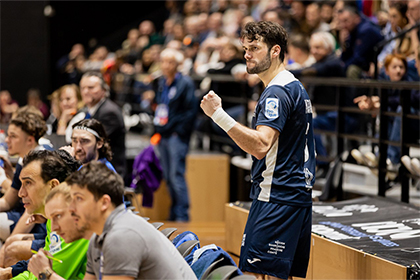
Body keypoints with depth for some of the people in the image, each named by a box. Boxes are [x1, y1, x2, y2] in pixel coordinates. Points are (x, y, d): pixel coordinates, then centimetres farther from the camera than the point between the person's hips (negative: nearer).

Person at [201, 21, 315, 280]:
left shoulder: (277, 92, -15)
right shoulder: (296, 87, 19)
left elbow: (260, 146, -27)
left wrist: (218, 114, -30)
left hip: (275, 198, -11)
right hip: (299, 197, 11)